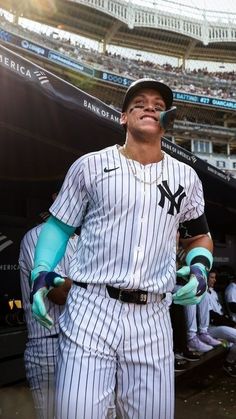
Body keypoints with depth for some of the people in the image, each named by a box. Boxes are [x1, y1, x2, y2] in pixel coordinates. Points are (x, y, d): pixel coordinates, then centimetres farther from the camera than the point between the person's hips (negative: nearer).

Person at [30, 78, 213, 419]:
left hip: (152, 319, 3)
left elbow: (199, 236, 23)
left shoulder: (186, 178, 12)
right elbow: (60, 225, 9)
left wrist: (199, 267, 2)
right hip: (91, 310, -2)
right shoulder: (90, 166, 4)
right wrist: (41, 272, -6)